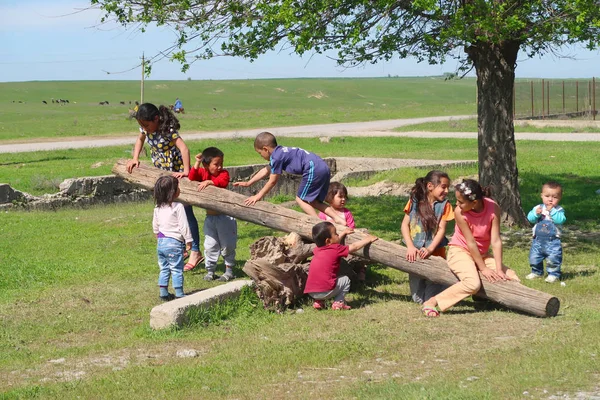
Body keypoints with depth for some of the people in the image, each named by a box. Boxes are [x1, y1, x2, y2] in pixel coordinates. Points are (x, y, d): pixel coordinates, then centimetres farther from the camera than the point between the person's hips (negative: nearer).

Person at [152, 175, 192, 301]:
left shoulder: (158, 208, 7)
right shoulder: (178, 207, -14)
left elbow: (155, 226, 16)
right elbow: (183, 226, -13)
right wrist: (188, 240, -5)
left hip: (161, 242, 7)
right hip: (174, 243, -7)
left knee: (164, 269, 15)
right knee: (177, 270, -1)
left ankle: (163, 293, 17)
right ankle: (179, 294, 0)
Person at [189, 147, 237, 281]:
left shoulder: (223, 173, -9)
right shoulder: (203, 172, 2)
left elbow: (223, 182, -28)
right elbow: (192, 177, -13)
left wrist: (209, 182, -38)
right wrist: (197, 163, -19)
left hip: (224, 216, -3)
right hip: (210, 217, 3)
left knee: (227, 244, 5)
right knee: (210, 245, 7)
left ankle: (229, 270, 17)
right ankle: (210, 270, 16)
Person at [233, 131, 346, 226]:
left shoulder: (276, 157, -8)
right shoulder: (280, 152, 23)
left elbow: (272, 181, -2)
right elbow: (266, 170, 37)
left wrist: (258, 196, 9)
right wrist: (248, 183, 42)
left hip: (314, 169, -10)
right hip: (323, 168, 10)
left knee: (301, 199, -1)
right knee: (312, 201, 16)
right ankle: (338, 218, 6)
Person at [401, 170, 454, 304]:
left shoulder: (444, 205, -2)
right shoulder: (414, 201, 0)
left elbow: (441, 229, -8)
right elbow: (405, 224, -2)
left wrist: (430, 249, -21)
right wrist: (410, 247, -14)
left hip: (435, 254, -1)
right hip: (415, 253, 1)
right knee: (418, 299, 8)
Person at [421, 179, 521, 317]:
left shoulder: (493, 208, -19)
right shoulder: (459, 212, -23)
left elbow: (496, 241, -18)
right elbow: (471, 242, -21)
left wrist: (499, 270, -23)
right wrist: (483, 268, -19)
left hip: (482, 254, 5)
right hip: (460, 251, -4)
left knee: (513, 279, -7)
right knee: (473, 284, -33)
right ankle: (432, 303, -25)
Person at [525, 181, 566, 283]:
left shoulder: (559, 210, -4)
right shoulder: (538, 208, 4)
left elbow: (560, 220, -21)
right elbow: (530, 218, -5)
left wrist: (552, 211, -23)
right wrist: (535, 213, -24)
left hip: (553, 240, -4)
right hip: (538, 239, 4)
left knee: (553, 259, -10)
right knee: (534, 257, 11)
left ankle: (553, 274, 7)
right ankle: (537, 272, 32)